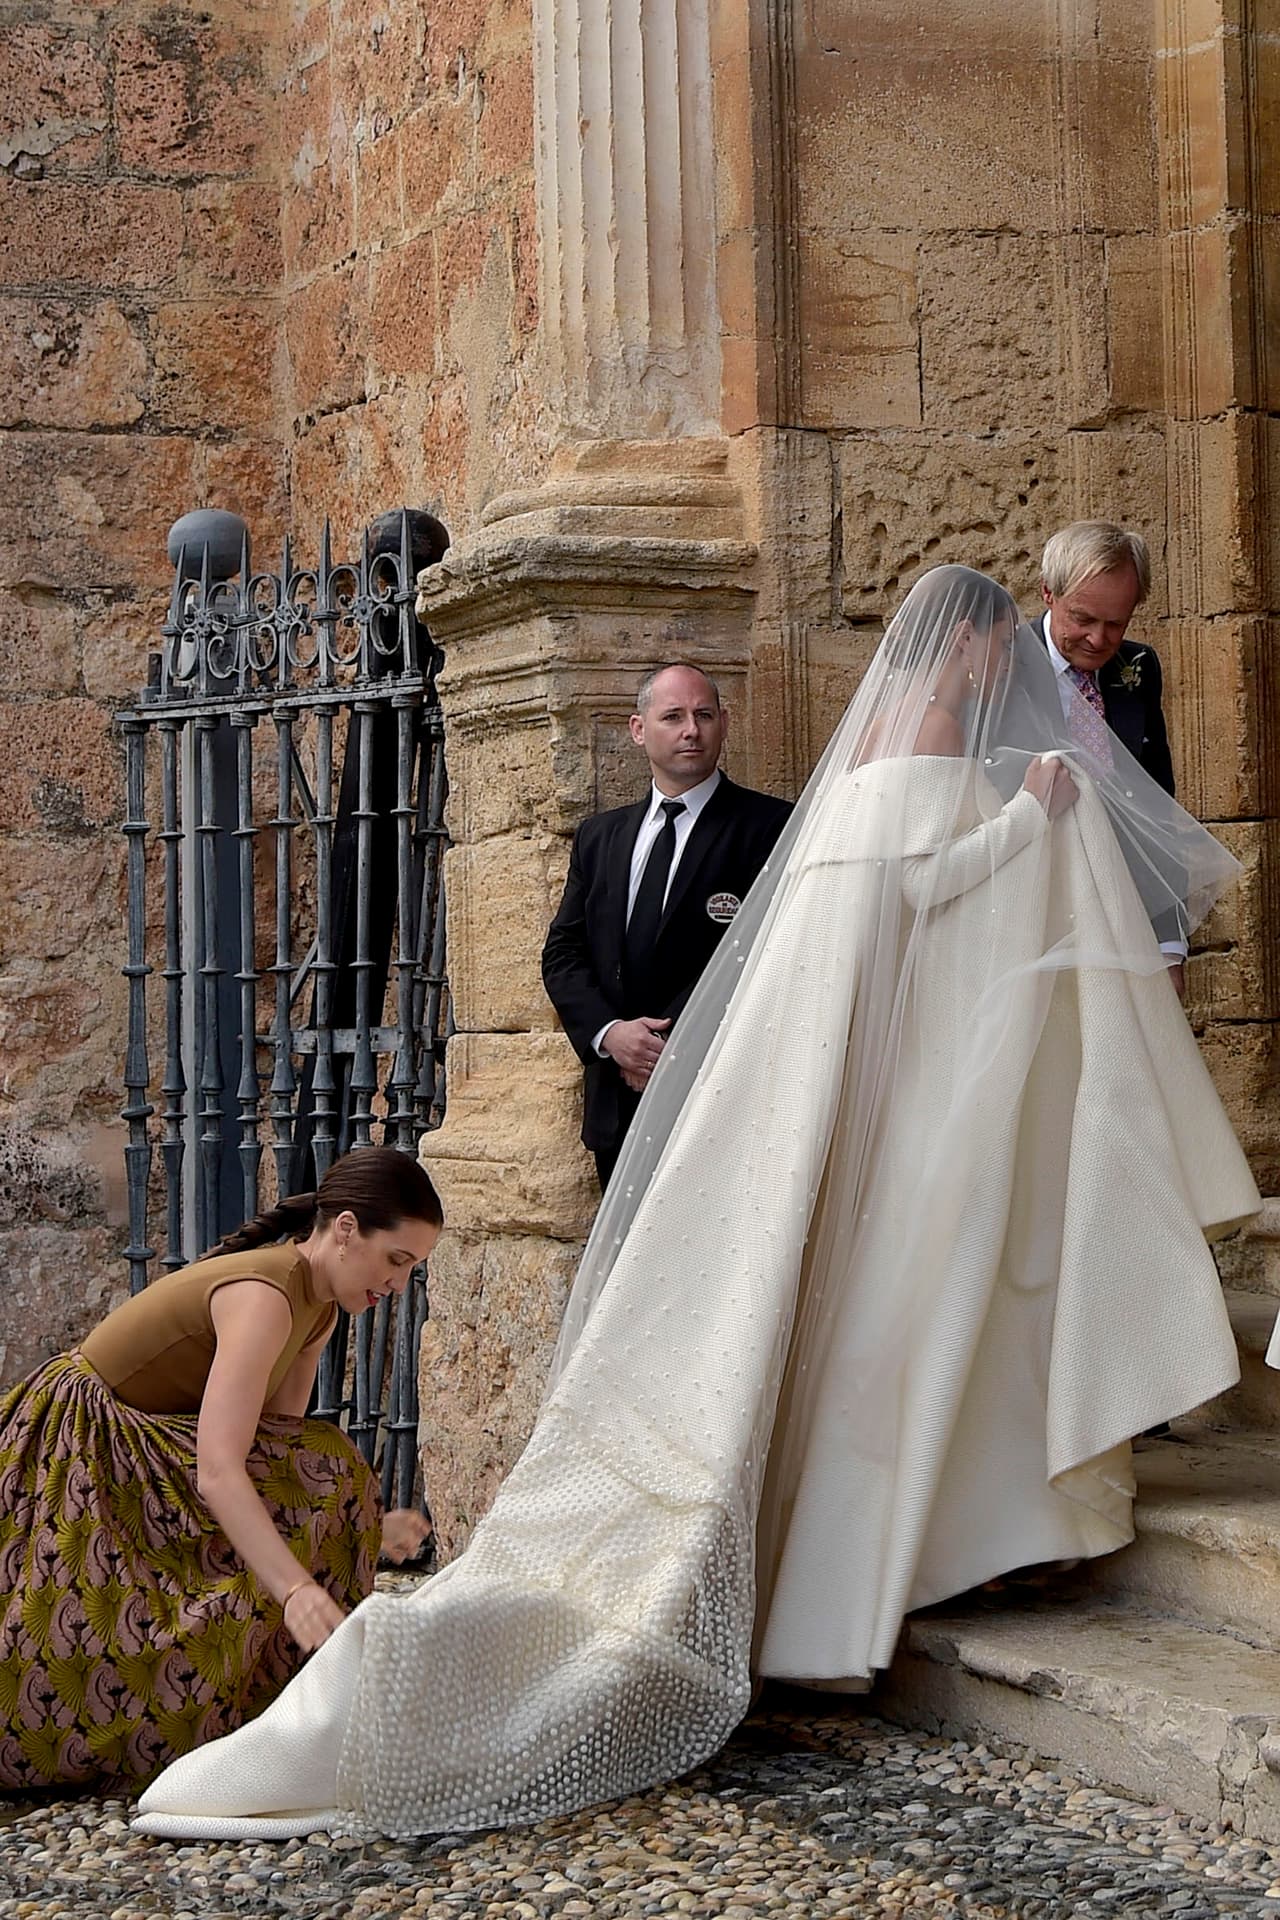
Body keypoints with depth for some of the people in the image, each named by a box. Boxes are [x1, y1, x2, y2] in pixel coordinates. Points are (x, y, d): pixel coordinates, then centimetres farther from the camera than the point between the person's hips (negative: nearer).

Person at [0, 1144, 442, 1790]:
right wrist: (296, 1590, -47)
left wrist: (363, 1518, -17)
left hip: (144, 1457, 9)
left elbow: (270, 1445, -4)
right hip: (76, 1453, -9)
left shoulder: (318, 1306, 3)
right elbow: (217, 1471, -38)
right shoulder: (263, 1296, -28)